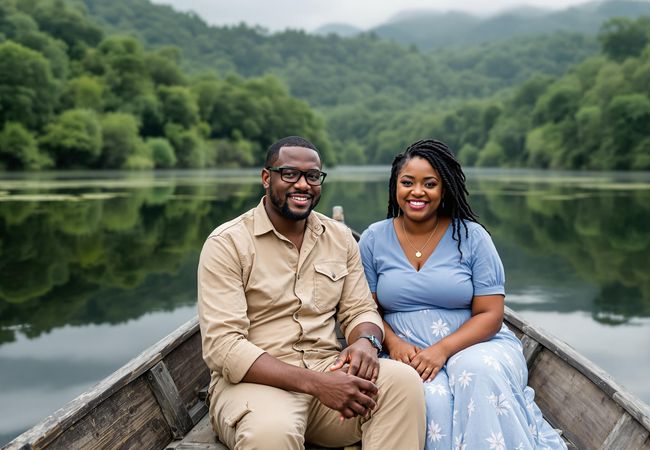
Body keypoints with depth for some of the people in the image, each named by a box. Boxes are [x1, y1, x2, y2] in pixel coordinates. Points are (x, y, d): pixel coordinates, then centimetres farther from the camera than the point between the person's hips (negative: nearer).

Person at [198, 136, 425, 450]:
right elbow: (221, 346, -15)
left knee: (403, 380, -24)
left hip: (328, 373, 5)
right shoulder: (227, 243, -7)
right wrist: (315, 383, -26)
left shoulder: (340, 238, 11)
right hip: (257, 379, -5)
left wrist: (365, 341, -14)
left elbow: (360, 310, 14)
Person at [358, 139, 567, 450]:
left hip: (474, 345, 1)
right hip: (407, 353, 0)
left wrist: (442, 350, -18)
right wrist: (394, 343, -14)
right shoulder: (373, 240, 6)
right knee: (431, 399, -34)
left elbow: (490, 314, -3)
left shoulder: (471, 236, 1)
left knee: (480, 375, -35)